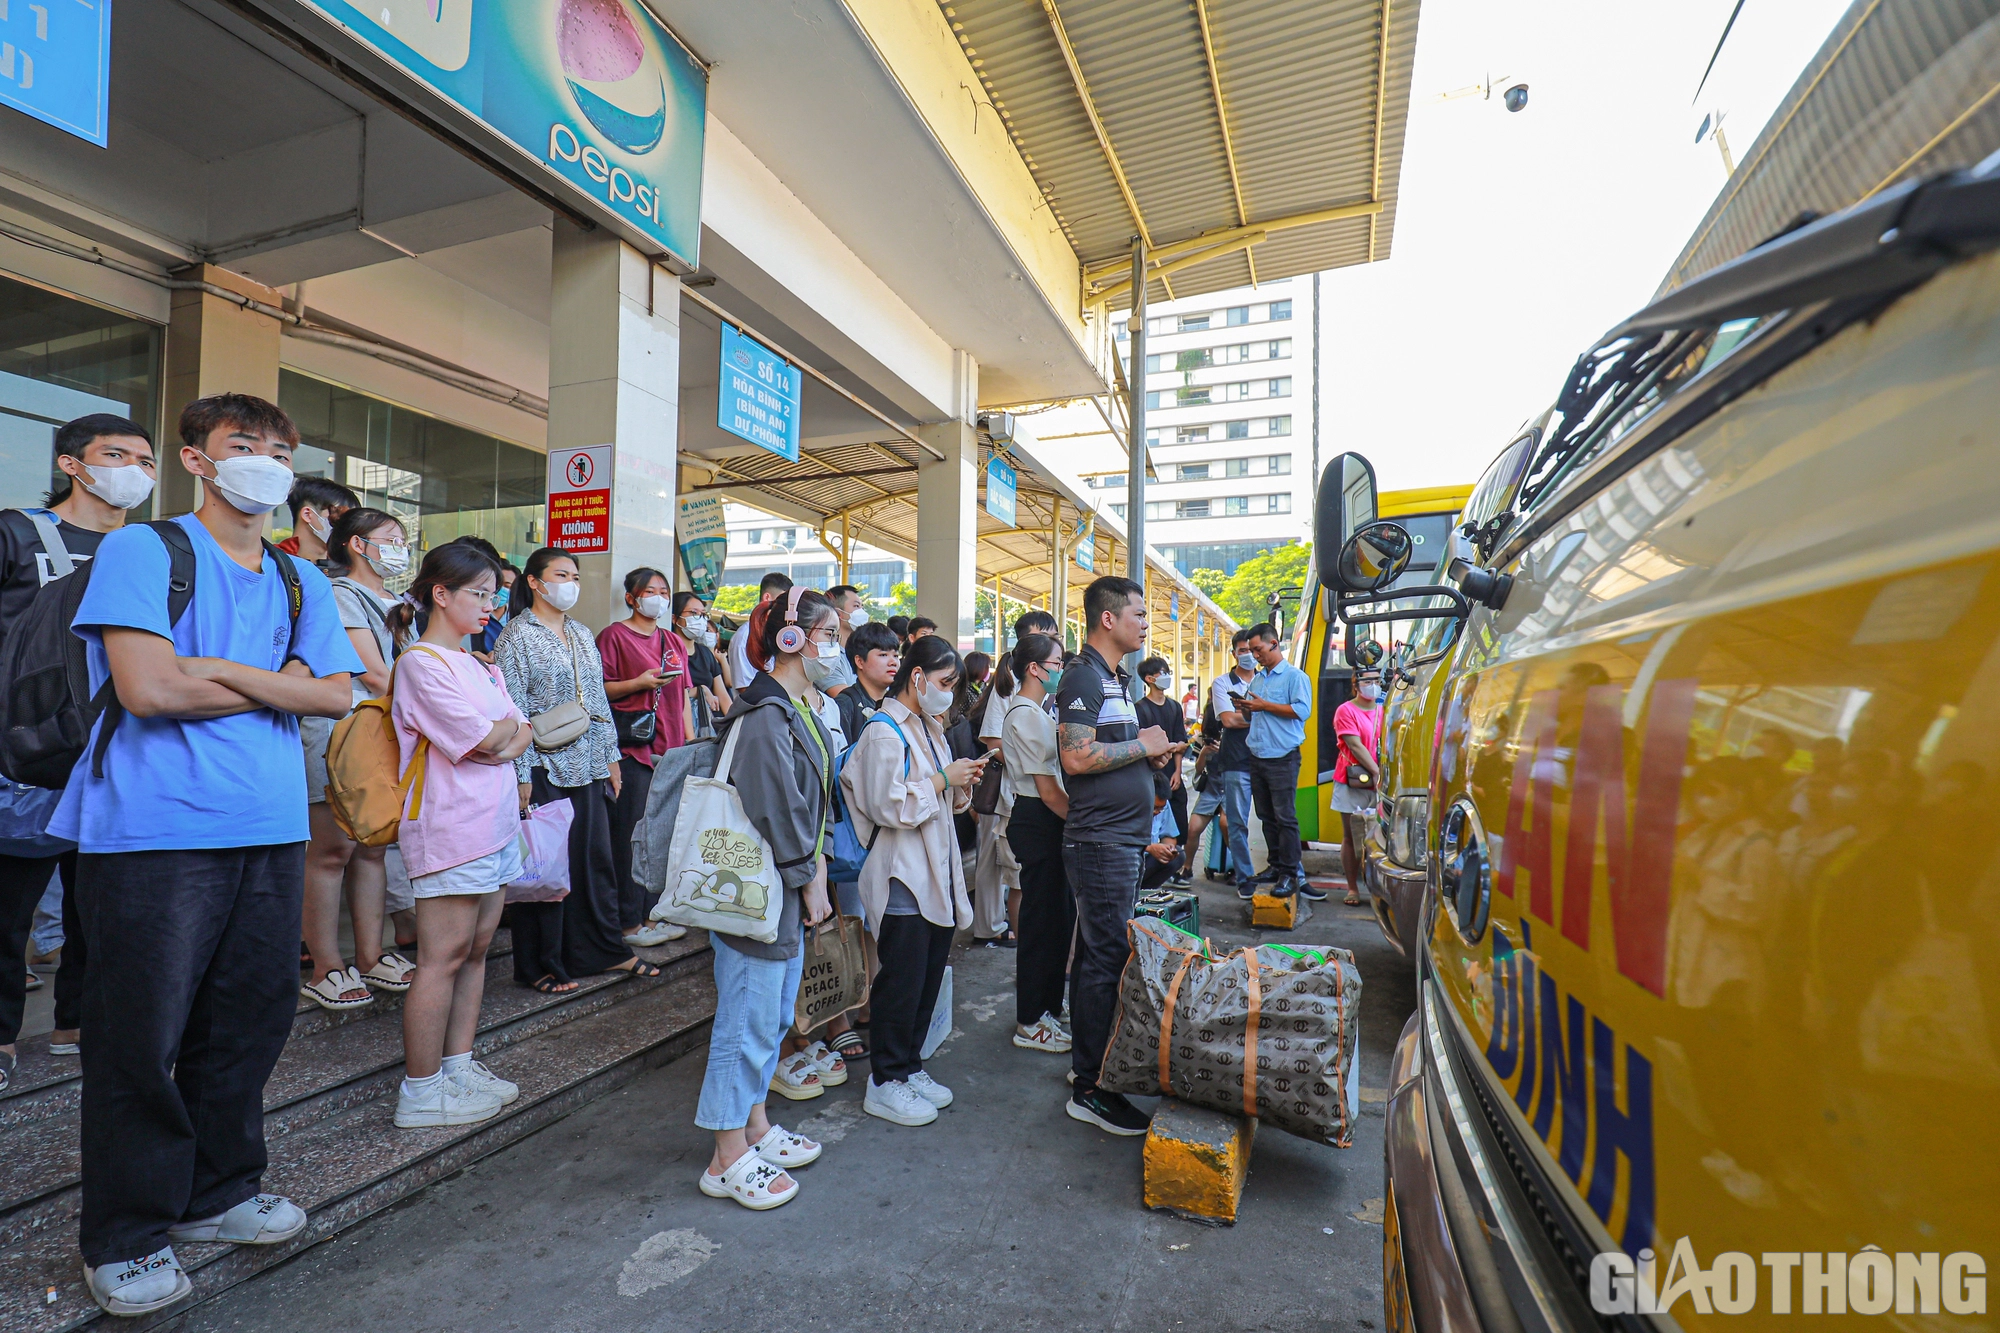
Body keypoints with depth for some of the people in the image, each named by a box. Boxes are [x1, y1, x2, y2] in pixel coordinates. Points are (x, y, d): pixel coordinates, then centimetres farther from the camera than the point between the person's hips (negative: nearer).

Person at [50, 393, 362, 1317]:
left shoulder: (300, 580, 14)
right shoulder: (143, 551, -2)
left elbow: (337, 693, 3)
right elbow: (148, 687, -16)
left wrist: (221, 670, -9)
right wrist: (278, 682, -5)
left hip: (270, 831, 5)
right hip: (156, 832, -5)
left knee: (251, 1020, 13)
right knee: (142, 1037, 5)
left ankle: (216, 1194, 32)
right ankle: (125, 1239, 23)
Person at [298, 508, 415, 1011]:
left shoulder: (395, 603, 21)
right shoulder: (341, 593, -4)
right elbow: (374, 673, -12)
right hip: (339, 730, -8)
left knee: (373, 847, 10)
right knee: (333, 850, -3)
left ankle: (370, 957, 17)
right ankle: (325, 970, 4)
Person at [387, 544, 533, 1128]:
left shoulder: (477, 664, 18)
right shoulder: (422, 662, -9)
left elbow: (522, 734, 13)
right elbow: (484, 740, -16)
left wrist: (500, 742, -7)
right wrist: (507, 727, 4)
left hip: (495, 823, 9)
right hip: (450, 828, -8)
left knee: (476, 948, 12)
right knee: (443, 958, -3)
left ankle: (459, 1067, 23)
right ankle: (421, 1092, 8)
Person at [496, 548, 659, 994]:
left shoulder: (582, 635, 14)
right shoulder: (517, 635, -5)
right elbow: (513, 709, -10)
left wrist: (611, 757, 14)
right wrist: (521, 774, -14)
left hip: (587, 765, 6)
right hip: (543, 768, -6)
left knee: (596, 858, 11)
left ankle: (606, 950, 24)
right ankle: (541, 965, 17)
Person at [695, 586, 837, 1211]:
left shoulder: (799, 708, 12)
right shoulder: (764, 714, -20)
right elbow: (775, 810, -22)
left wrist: (815, 871, 7)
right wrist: (809, 880, -12)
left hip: (789, 889, 10)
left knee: (774, 1014, 20)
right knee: (750, 1019, 3)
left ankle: (755, 1127, 37)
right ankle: (728, 1161, 19)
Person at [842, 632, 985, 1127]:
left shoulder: (930, 729, 16)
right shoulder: (884, 732, -13)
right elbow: (888, 805, -22)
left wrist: (961, 785, 5)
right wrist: (943, 780, -16)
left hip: (936, 877, 9)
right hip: (902, 878, -9)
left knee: (929, 979, 15)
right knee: (901, 982, 1)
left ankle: (910, 1066, 30)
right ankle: (884, 1082, 16)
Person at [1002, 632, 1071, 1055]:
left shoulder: (1036, 710, 14)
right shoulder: (1027, 715, -16)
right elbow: (1047, 788, -18)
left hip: (1046, 821, 10)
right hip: (1037, 823, -10)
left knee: (1060, 913, 15)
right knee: (1042, 920, -1)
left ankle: (1048, 1008, 29)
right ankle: (1030, 1024, 13)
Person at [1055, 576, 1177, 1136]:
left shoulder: (1115, 679, 17)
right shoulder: (1085, 677, -15)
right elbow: (1077, 757, -25)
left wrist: (1151, 754, 6)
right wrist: (1143, 744, -14)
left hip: (1123, 841, 10)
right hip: (1101, 842, -10)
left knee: (1100, 957, 17)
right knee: (1107, 962, -4)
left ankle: (1090, 1064, 30)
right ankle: (1090, 1090, 7)